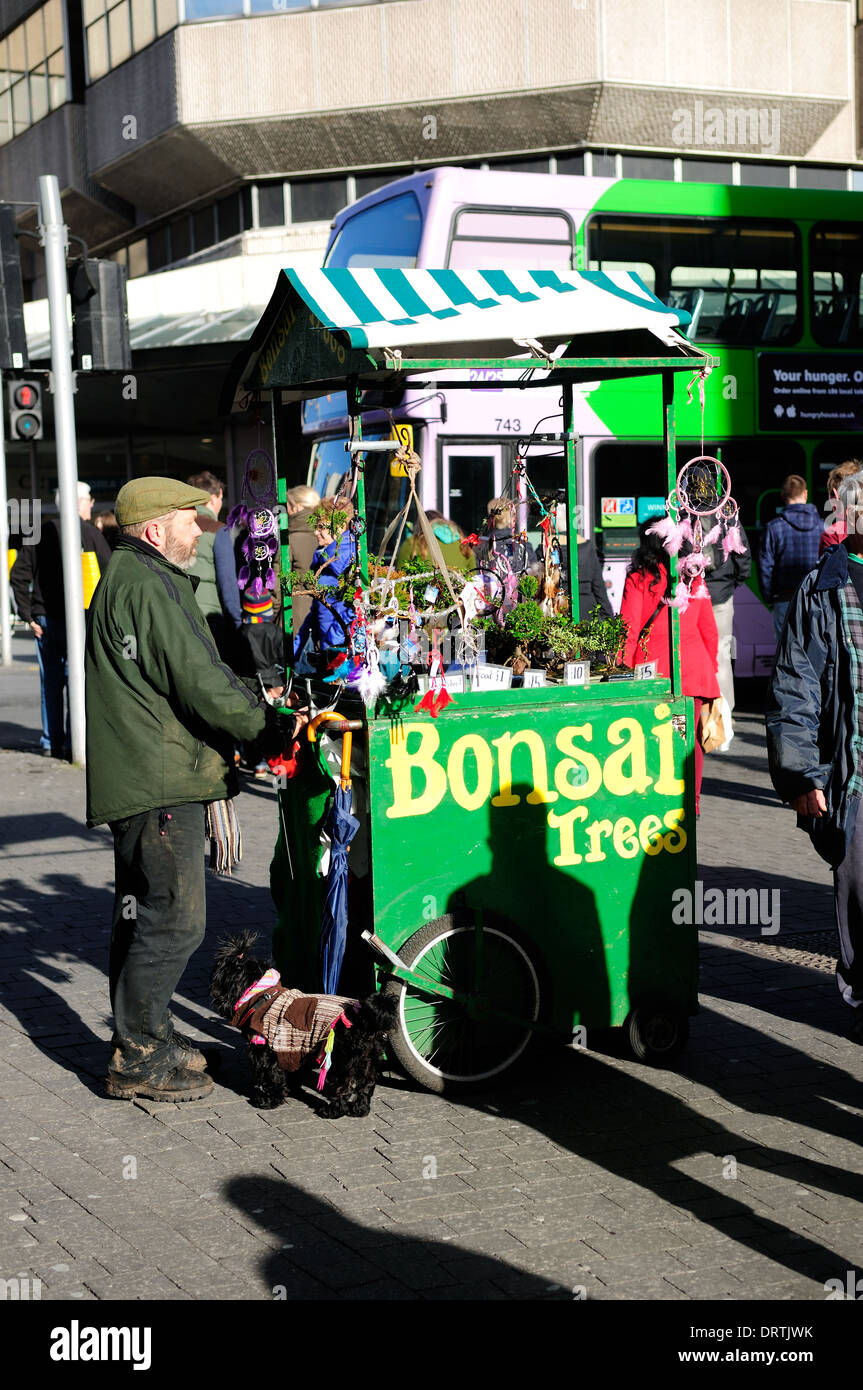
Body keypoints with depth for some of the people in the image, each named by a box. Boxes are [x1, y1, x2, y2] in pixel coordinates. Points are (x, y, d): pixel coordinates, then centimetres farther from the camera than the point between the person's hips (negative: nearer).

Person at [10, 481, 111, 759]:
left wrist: (29, 616, 6)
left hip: (44, 620, 4)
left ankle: (50, 742, 16)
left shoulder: (40, 534, 7)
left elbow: (18, 575, 5)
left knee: (50, 681, 11)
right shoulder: (90, 534, -5)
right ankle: (73, 743, -2)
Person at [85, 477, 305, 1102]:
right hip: (159, 784, -11)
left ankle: (147, 1036, 29)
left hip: (145, 781, 11)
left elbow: (195, 670, 23)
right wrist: (273, 723, -10)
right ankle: (138, 1058, 1)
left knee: (146, 912, 18)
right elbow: (201, 684, -21)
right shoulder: (148, 587, -16)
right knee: (174, 919, -7)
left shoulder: (129, 577, 19)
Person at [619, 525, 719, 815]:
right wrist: (711, 669, 25)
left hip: (655, 667, -4)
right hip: (695, 667, 4)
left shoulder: (638, 579, -3)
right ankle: (690, 801, 15)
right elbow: (709, 630, 14)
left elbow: (629, 631, -5)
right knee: (689, 737, 10)